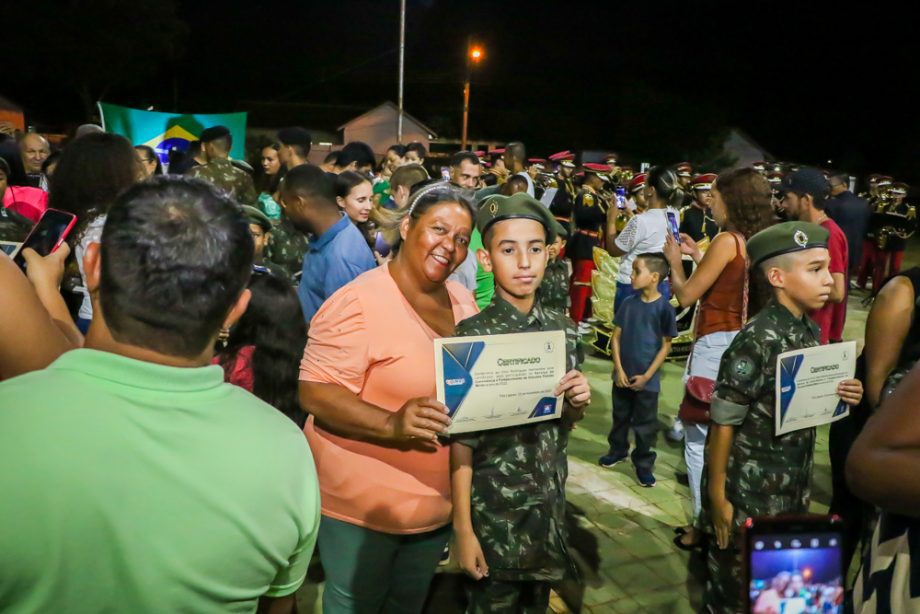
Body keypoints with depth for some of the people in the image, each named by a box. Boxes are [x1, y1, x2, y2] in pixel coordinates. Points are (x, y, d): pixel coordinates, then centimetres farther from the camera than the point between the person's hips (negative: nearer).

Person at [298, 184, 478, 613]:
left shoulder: (463, 301, 3)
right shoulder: (360, 301, -20)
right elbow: (314, 393, -24)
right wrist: (391, 423, -37)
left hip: (438, 503, 7)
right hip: (363, 503, -7)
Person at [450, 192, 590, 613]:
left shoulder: (564, 330, 0)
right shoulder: (472, 335, -16)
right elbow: (461, 441, -16)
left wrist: (578, 404, -11)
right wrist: (463, 527, -15)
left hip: (549, 506, 5)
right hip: (493, 510, -5)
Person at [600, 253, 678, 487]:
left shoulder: (664, 308, -13)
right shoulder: (628, 304, -4)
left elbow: (666, 346, -8)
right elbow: (616, 338, 1)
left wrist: (647, 376, -10)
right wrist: (619, 369, -7)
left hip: (647, 380, -3)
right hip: (623, 376, 3)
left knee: (645, 425, 9)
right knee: (620, 417, 20)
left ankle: (643, 464, 25)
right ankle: (618, 450, 41)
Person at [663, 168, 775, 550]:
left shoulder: (727, 240, -15)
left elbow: (686, 296, -12)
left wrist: (674, 261, 2)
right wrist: (698, 257, 18)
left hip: (717, 346, -8)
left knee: (700, 438, 2)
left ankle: (703, 525, 9)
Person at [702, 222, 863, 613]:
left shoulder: (811, 333, 1)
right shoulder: (756, 341, -23)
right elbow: (723, 424, -20)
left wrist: (839, 396, -6)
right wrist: (718, 498, -16)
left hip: (793, 489, 8)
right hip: (748, 493, -7)